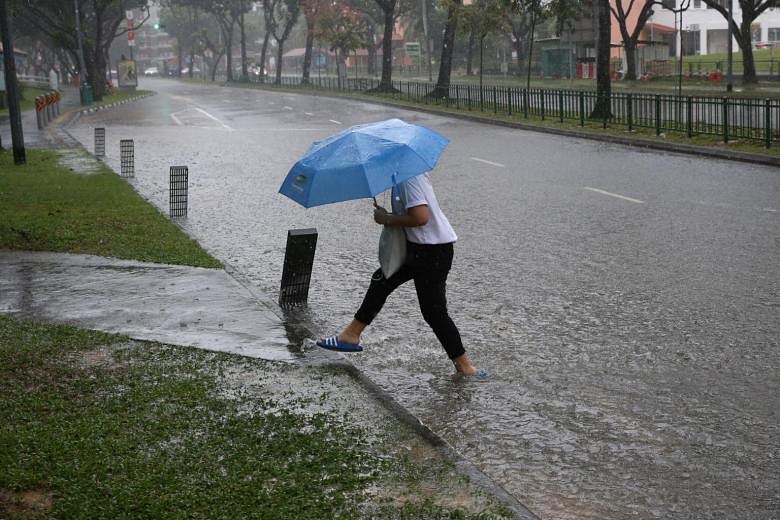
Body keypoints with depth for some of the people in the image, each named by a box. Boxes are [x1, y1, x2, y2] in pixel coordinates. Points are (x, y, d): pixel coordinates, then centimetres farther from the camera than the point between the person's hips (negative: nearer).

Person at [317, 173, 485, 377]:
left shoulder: (409, 179, -22)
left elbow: (421, 217, -30)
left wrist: (388, 219, -17)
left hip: (433, 252, -11)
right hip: (418, 246, 11)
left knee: (433, 311, -3)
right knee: (381, 281, 19)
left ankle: (463, 365, 7)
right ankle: (351, 335, 30)